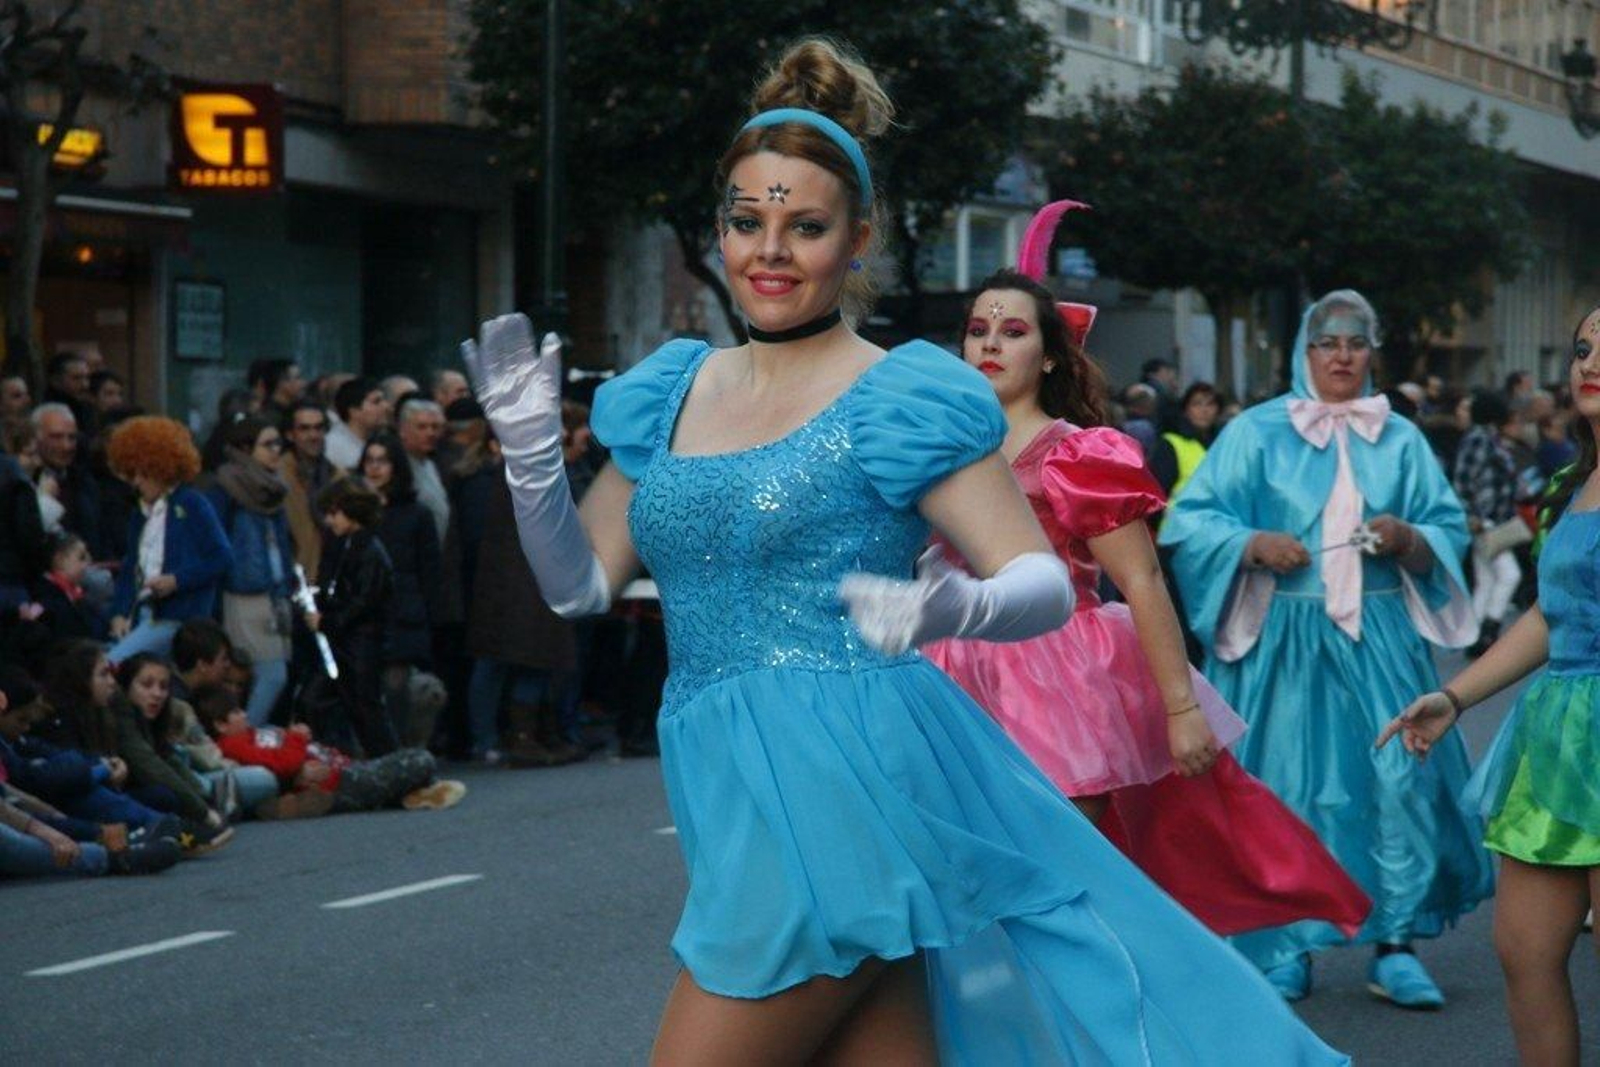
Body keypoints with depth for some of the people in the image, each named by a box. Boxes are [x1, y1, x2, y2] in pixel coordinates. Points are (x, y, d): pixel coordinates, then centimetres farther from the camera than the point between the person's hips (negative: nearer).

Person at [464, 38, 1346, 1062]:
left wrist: (944, 608, -29)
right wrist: (531, 449, 0)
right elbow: (581, 583, 15)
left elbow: (1047, 585, -9)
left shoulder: (901, 400, -6)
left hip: (848, 781, -6)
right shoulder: (669, 393, 13)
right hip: (739, 790, 6)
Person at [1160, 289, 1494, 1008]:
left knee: (1403, 777, -9)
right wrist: (1254, 544, -17)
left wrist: (1408, 538, -10)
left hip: (1379, 640, 2)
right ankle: (1284, 947, 13)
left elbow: (1450, 530, 10)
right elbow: (1189, 523, -1)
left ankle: (1395, 946, 1)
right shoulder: (1257, 432, 5)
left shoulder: (1401, 439, 13)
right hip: (1283, 641, -2)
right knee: (1283, 787, 0)